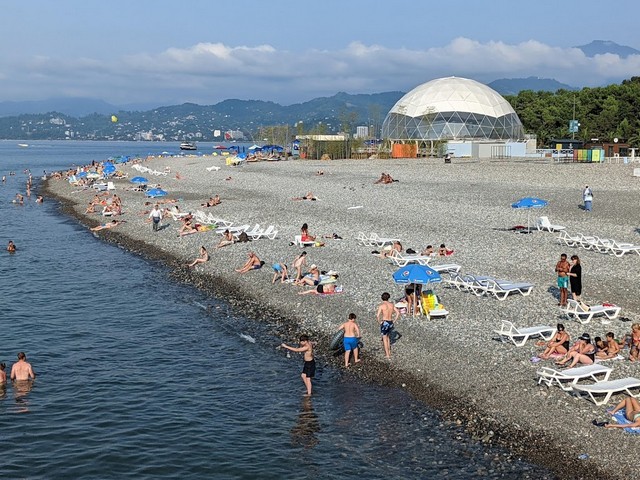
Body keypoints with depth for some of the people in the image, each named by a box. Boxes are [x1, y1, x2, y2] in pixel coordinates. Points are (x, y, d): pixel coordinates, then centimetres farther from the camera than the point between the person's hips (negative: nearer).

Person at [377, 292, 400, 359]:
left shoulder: (381, 305, -11)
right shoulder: (392, 305, 5)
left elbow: (377, 315, -20)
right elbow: (398, 313, 6)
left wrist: (379, 322, -4)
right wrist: (394, 321, 10)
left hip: (384, 323, -5)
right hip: (391, 323, 5)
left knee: (384, 339, 4)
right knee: (387, 336, 26)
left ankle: (387, 355, 3)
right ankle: (389, 352, 28)